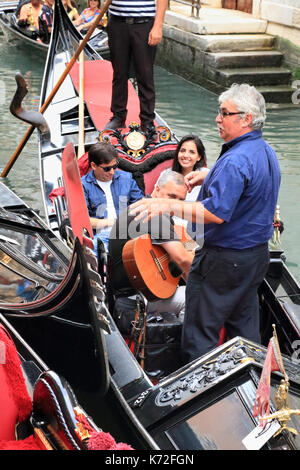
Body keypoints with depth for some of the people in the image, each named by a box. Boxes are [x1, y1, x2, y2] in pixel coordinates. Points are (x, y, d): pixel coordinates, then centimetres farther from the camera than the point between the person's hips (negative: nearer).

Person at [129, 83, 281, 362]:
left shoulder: (235, 161, -25)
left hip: (223, 259, -10)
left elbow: (216, 213, -32)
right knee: (244, 324, 20)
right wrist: (207, 176, 19)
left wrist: (167, 205, -31)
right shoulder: (266, 152, 6)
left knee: (200, 332, 1)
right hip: (257, 253, 10)